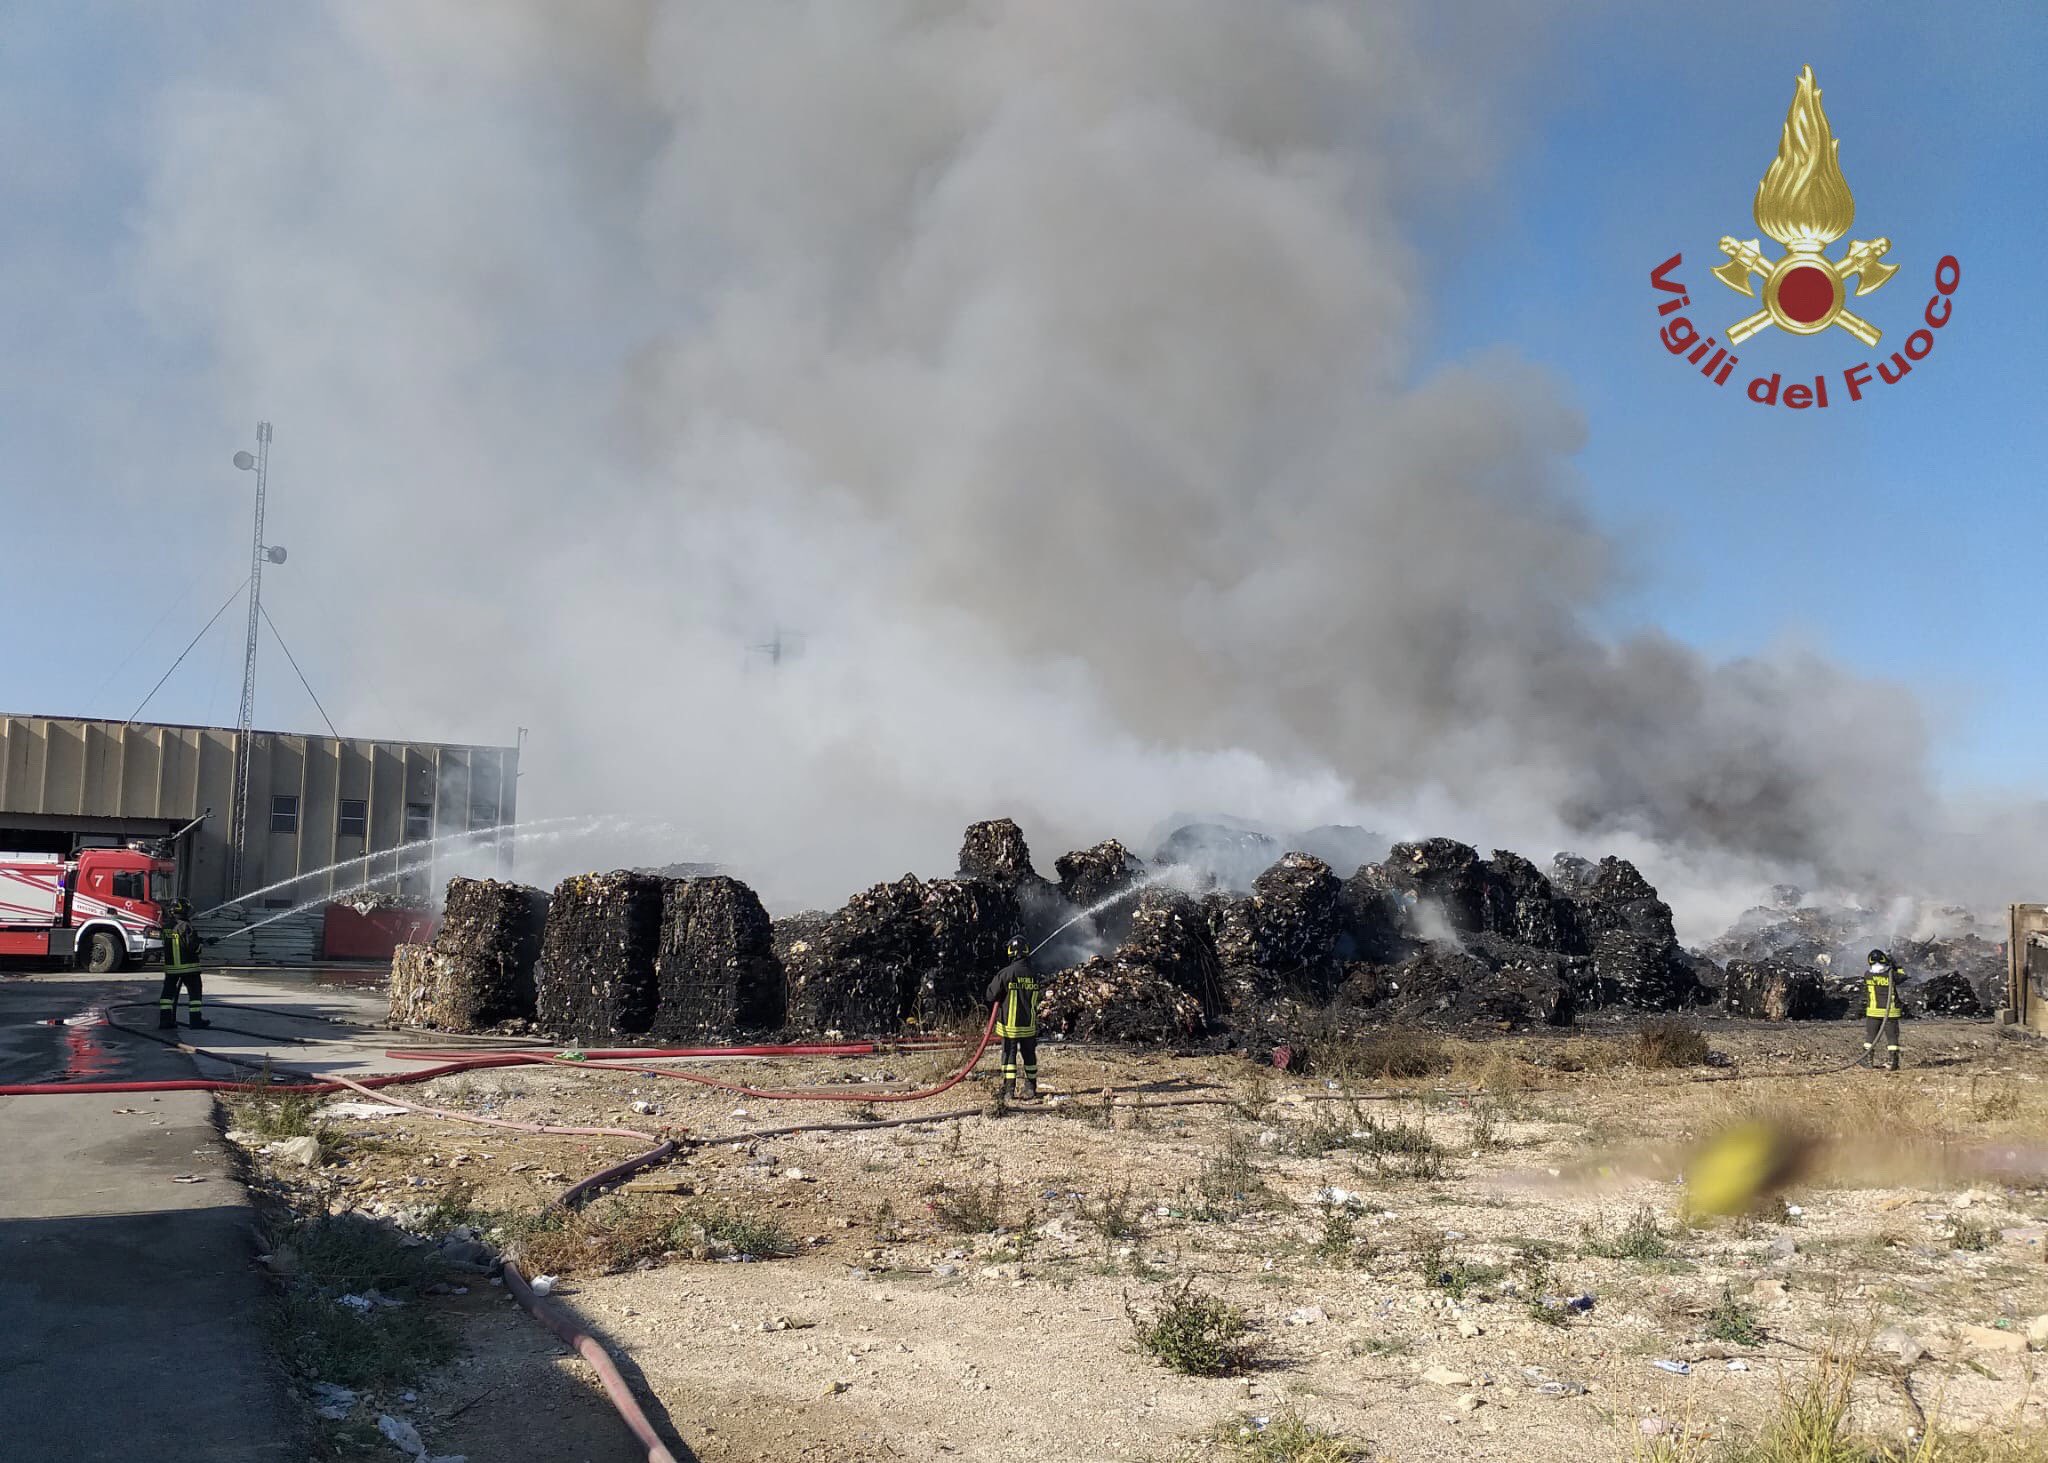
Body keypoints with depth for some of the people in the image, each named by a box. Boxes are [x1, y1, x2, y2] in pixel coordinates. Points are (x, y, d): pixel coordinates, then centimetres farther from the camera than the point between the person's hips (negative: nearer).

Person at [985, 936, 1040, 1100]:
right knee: (1029, 1055, 14)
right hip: (1029, 1024, 3)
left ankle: (1009, 1089, 1)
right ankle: (1030, 1088, 19)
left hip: (1010, 1024, -3)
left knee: (1009, 1055, 3)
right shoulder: (1033, 975, -2)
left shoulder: (1006, 973, -15)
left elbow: (991, 995, -8)